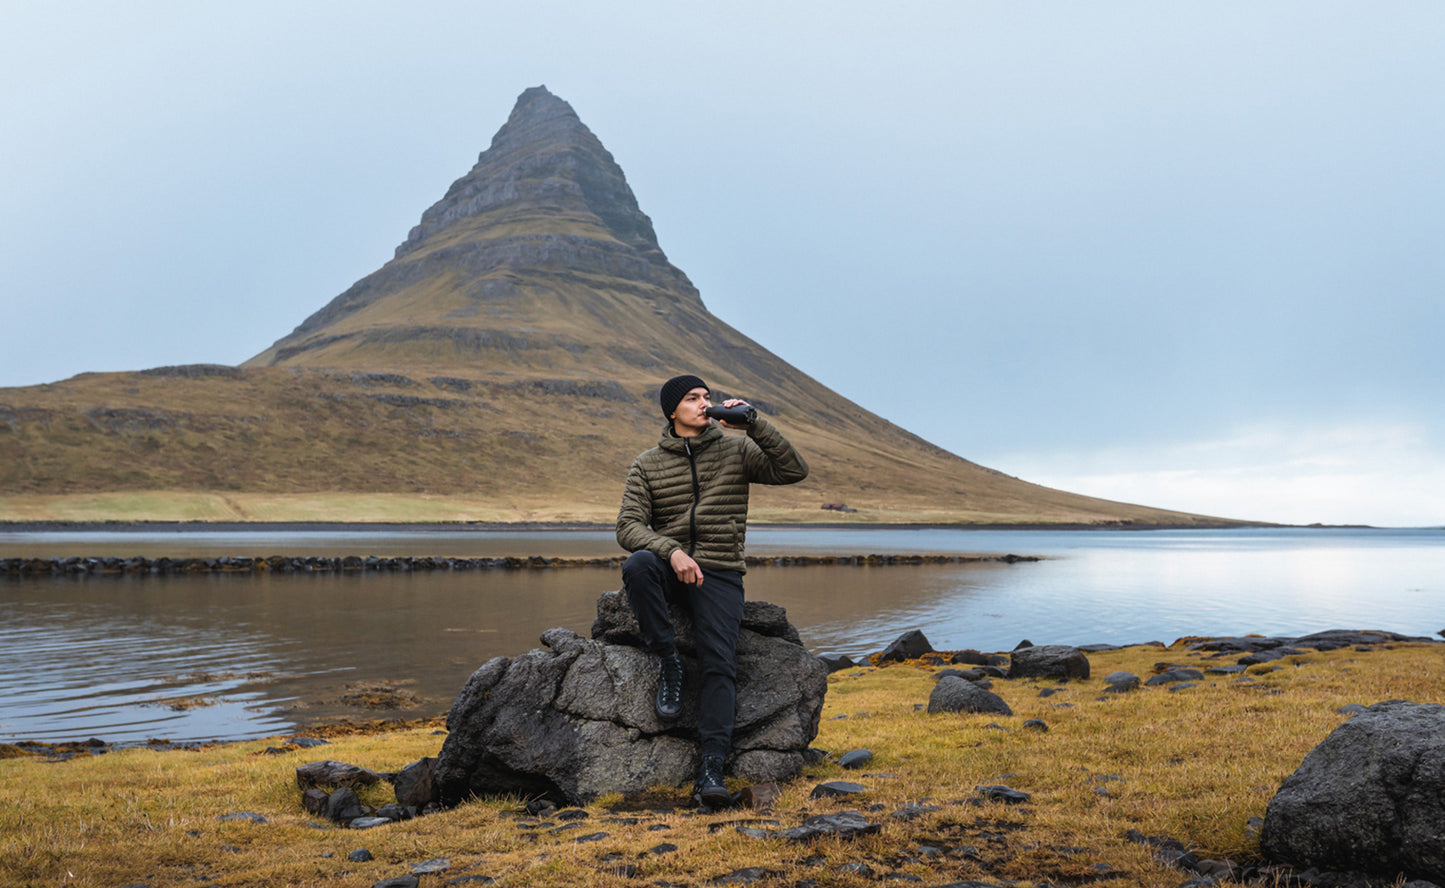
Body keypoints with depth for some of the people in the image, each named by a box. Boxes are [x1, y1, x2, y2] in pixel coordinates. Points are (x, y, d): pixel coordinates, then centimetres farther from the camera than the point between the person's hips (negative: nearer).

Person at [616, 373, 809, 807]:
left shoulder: (735, 451, 8)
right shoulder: (647, 465, 7)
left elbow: (793, 470, -3)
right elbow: (629, 525, -3)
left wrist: (754, 425, -11)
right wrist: (672, 551, -22)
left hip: (720, 573, 0)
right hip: (668, 566, 1)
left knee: (720, 662, -20)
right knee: (636, 565, -34)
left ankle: (711, 768, -23)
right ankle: (668, 660, -17)